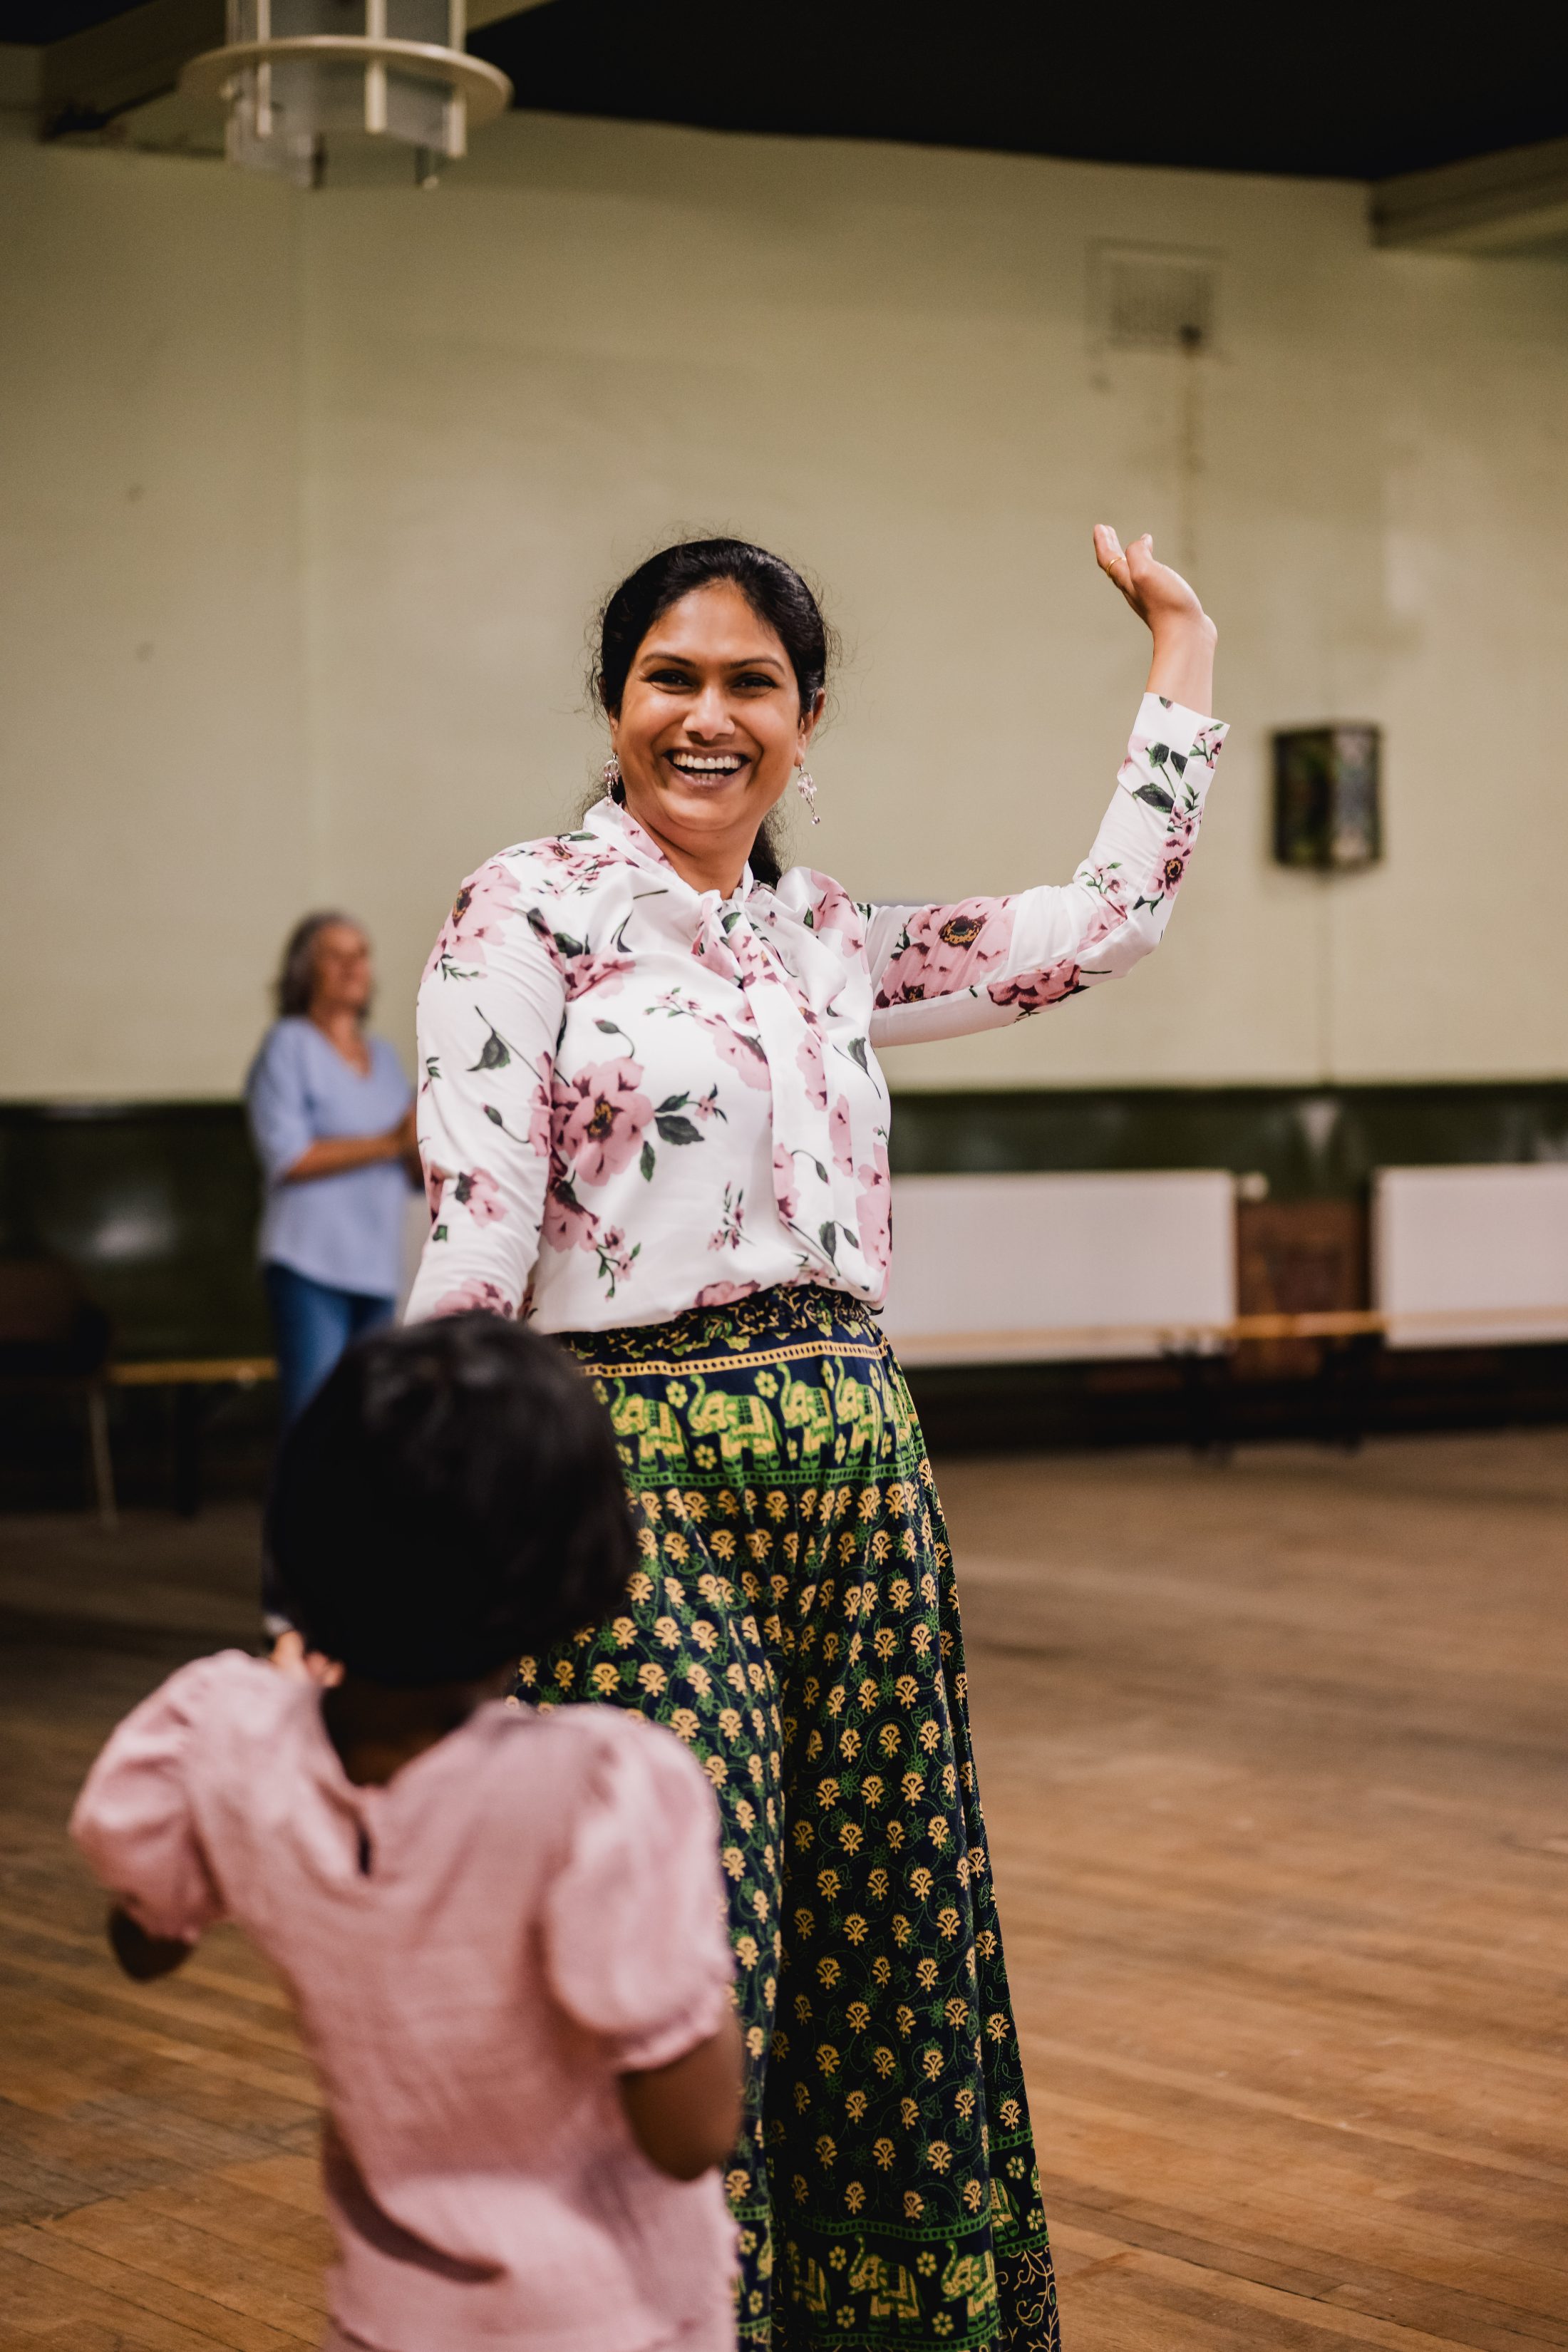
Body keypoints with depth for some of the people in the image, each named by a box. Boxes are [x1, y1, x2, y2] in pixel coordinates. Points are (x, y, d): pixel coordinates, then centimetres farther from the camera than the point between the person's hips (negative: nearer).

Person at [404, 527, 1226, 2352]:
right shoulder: (526, 915, -4)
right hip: (643, 1483, -6)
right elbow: (472, 1240, -11)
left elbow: (1105, 920, 18)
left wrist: (1182, 652, 23)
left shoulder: (830, 942, 14)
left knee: (884, 1929, 12)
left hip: (859, 1474, 6)